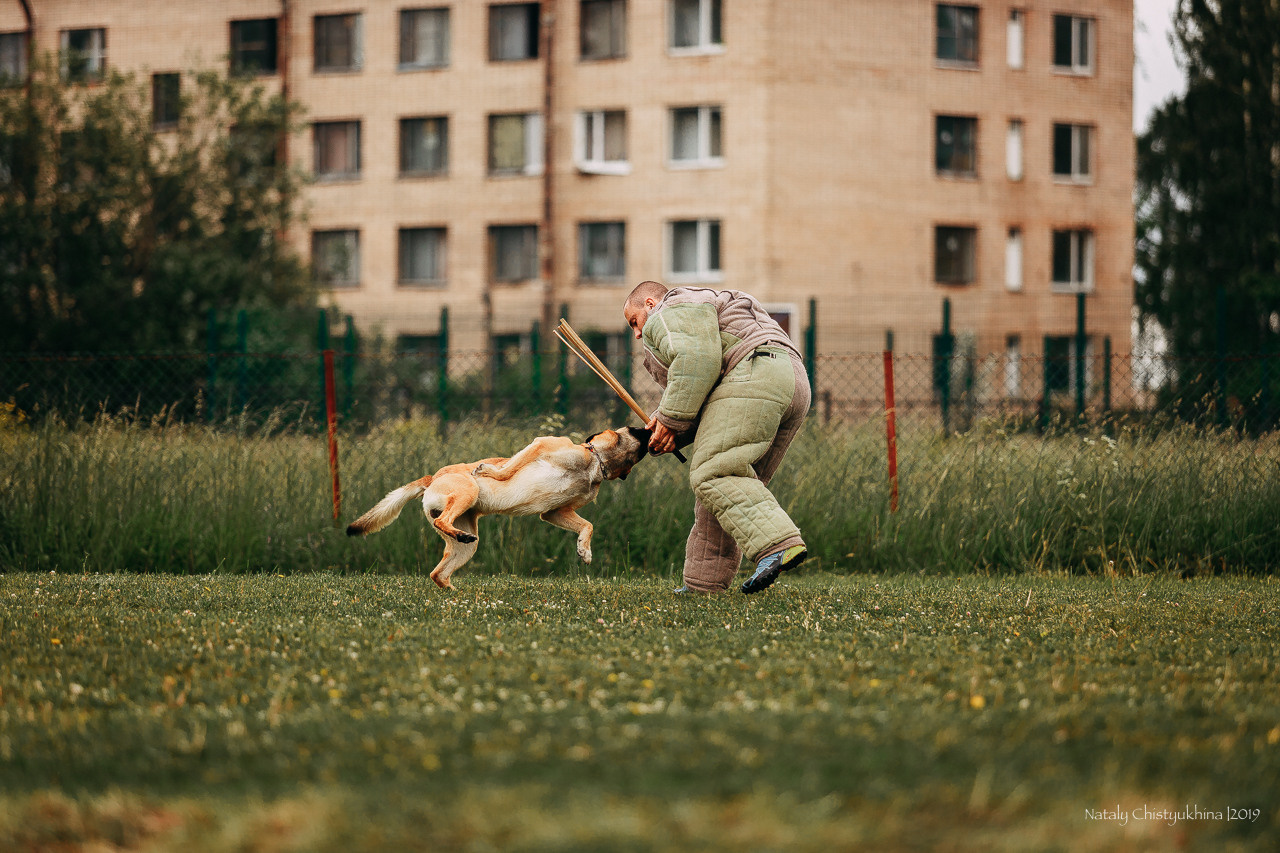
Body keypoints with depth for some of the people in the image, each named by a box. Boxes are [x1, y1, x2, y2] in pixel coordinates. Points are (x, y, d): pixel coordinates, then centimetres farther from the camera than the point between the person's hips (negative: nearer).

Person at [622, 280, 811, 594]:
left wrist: (671, 419, -8)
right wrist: (674, 434, 11)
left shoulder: (674, 312, 7)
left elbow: (697, 360, -14)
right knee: (730, 481, 10)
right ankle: (704, 583, 7)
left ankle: (778, 545, -34)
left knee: (712, 475, -17)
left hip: (753, 378, -10)